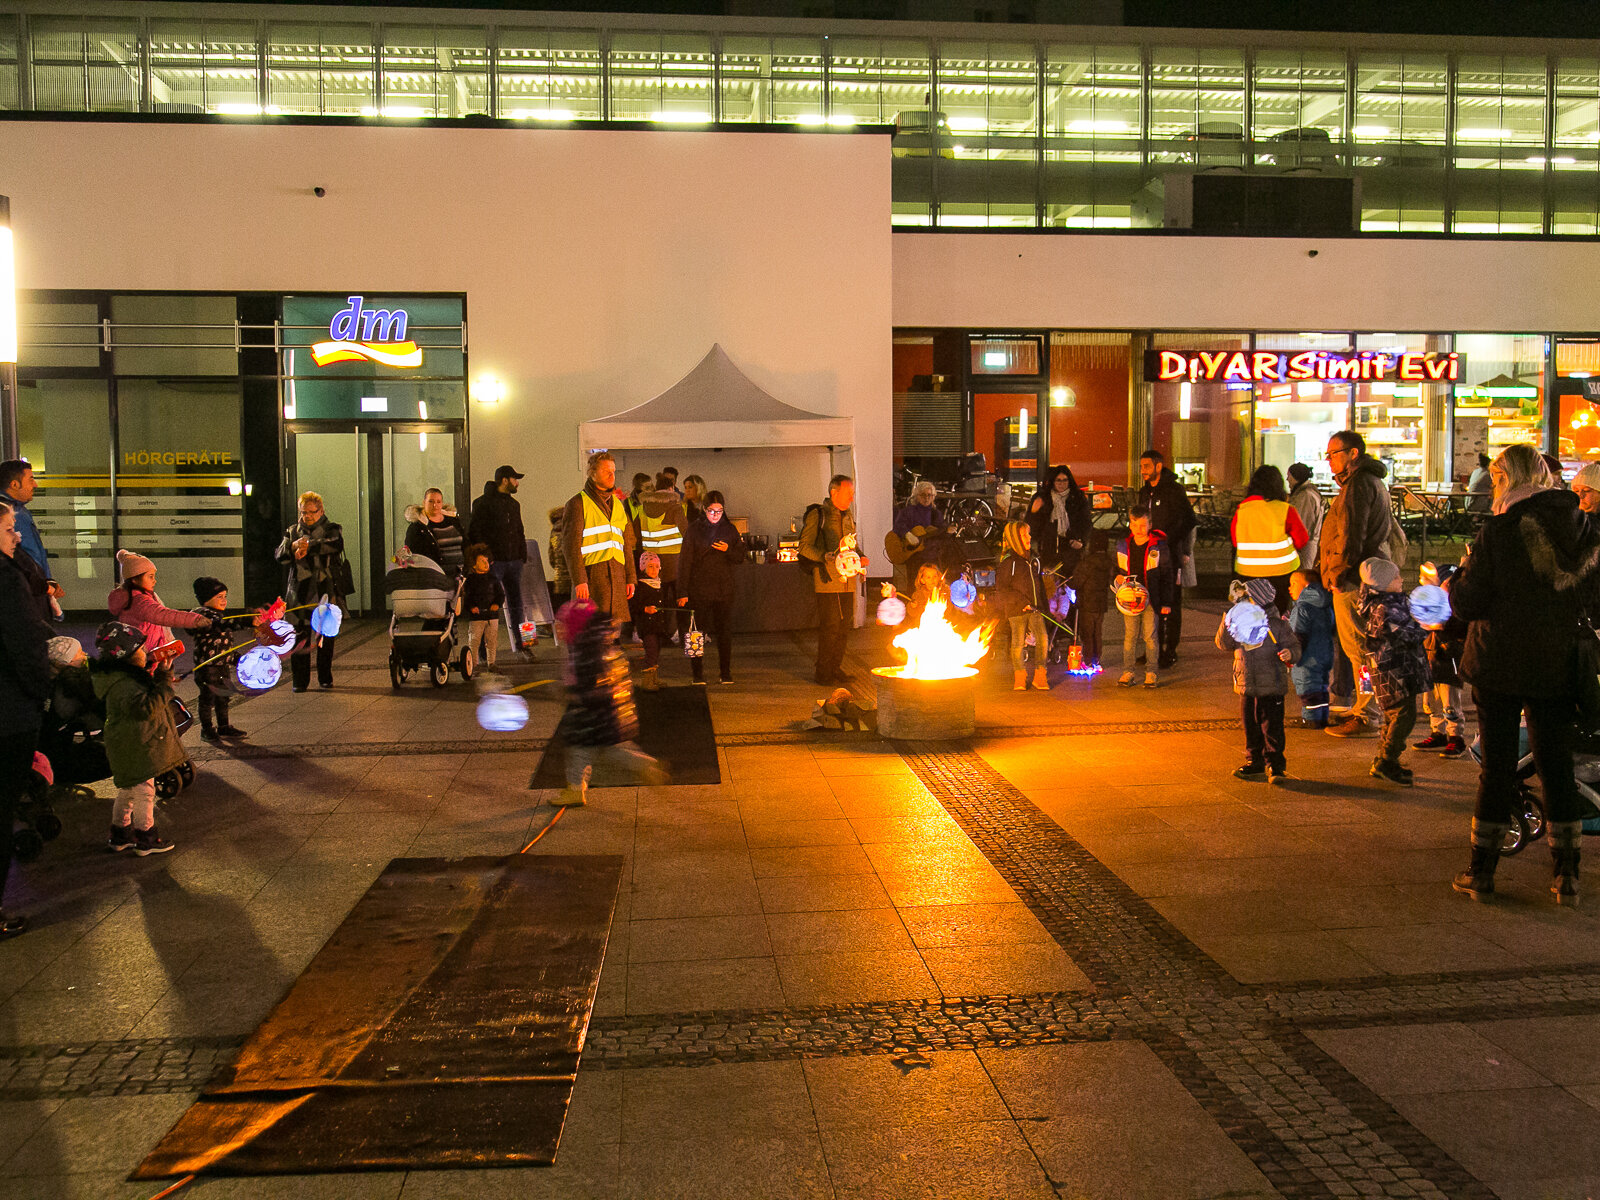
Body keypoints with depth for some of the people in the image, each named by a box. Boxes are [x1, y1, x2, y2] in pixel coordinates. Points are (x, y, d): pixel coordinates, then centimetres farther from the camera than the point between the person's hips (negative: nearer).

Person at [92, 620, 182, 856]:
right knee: (144, 791, 0)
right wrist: (165, 679, -30)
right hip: (134, 747, -11)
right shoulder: (122, 685, -25)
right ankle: (146, 840, 10)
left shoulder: (130, 675, 8)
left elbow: (150, 692, 20)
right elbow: (147, 707, -34)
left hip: (130, 746, 11)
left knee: (128, 790, 20)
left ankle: (120, 836, 32)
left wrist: (161, 672, 6)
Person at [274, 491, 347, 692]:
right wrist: (294, 546, -15)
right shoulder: (292, 531, 18)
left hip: (326, 591, -2)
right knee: (299, 638, -4)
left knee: (325, 637, 1)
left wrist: (308, 545, -17)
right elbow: (280, 555, 5)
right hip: (300, 591, 2)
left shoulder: (332, 529, 9)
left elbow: (336, 544, -14)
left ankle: (325, 678, 13)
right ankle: (299, 680, 3)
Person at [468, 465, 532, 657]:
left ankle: (519, 643, 15)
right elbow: (473, 531, -8)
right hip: (493, 562, -7)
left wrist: (523, 555, 14)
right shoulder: (483, 503, -4)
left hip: (513, 560, 7)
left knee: (516, 603, 8)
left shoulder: (514, 504, 18)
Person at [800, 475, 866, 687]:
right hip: (827, 581, -7)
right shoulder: (817, 515, -4)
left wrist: (860, 557, 8)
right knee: (829, 627, -7)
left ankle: (837, 669, 17)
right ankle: (823, 672, 3)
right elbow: (805, 546, -8)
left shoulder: (849, 516, 18)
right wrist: (826, 557, -22)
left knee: (845, 626, 7)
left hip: (847, 581, 7)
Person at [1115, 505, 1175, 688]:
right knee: (1129, 636, 3)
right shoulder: (1123, 546, 6)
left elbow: (1167, 575, 1)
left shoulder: (1159, 546, -3)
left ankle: (1151, 673, 9)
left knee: (1150, 636, 0)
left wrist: (1166, 602, -2)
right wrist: (1118, 577, -2)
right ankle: (1127, 672, 11)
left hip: (1151, 599, -3)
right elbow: (1117, 569, 23)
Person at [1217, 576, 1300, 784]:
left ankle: (1276, 766, 8)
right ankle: (1255, 764, 26)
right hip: (1246, 688, 5)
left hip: (1271, 688, -5)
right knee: (1250, 727, 13)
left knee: (1272, 728, -2)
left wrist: (1290, 654, -27)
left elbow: (1295, 647, -4)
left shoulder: (1277, 625, -7)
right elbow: (1223, 644, 2)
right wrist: (1227, 622, -12)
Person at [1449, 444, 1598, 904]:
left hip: (1500, 666, -4)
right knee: (1557, 766, 12)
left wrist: (1459, 577, 5)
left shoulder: (1499, 530, -14)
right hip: (1558, 667, 4)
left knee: (1497, 766, 5)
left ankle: (1482, 871, 12)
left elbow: (1468, 603, -13)